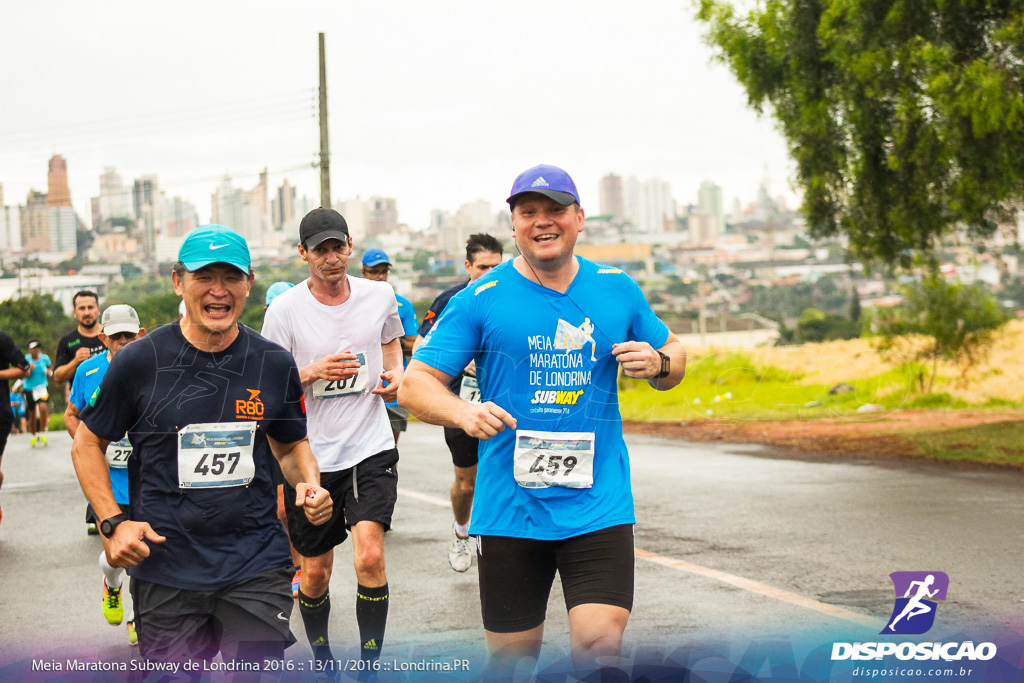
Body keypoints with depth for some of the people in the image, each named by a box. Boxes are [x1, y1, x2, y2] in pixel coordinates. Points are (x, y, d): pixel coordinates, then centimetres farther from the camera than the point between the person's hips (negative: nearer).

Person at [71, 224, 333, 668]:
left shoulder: (275, 365, 2)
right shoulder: (140, 361, -5)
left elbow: (292, 445, 17)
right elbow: (87, 444, 5)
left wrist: (308, 485, -5)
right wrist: (113, 522, -7)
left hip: (257, 566, 1)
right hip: (165, 571, -1)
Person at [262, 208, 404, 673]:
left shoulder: (379, 295, 1)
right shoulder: (285, 309, -7)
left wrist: (395, 376, -1)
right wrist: (312, 373, -19)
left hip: (371, 448, 0)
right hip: (312, 455, 0)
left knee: (369, 557, -18)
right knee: (315, 571, 11)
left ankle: (370, 665, -5)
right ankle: (320, 659, 36)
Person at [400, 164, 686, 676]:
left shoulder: (618, 290, 7)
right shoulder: (480, 300, -2)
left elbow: (674, 355, 19)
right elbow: (414, 384, -3)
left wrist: (658, 364, -5)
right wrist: (462, 412, -23)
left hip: (599, 506, 1)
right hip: (508, 512, -1)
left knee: (600, 644, -13)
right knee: (511, 656, 8)